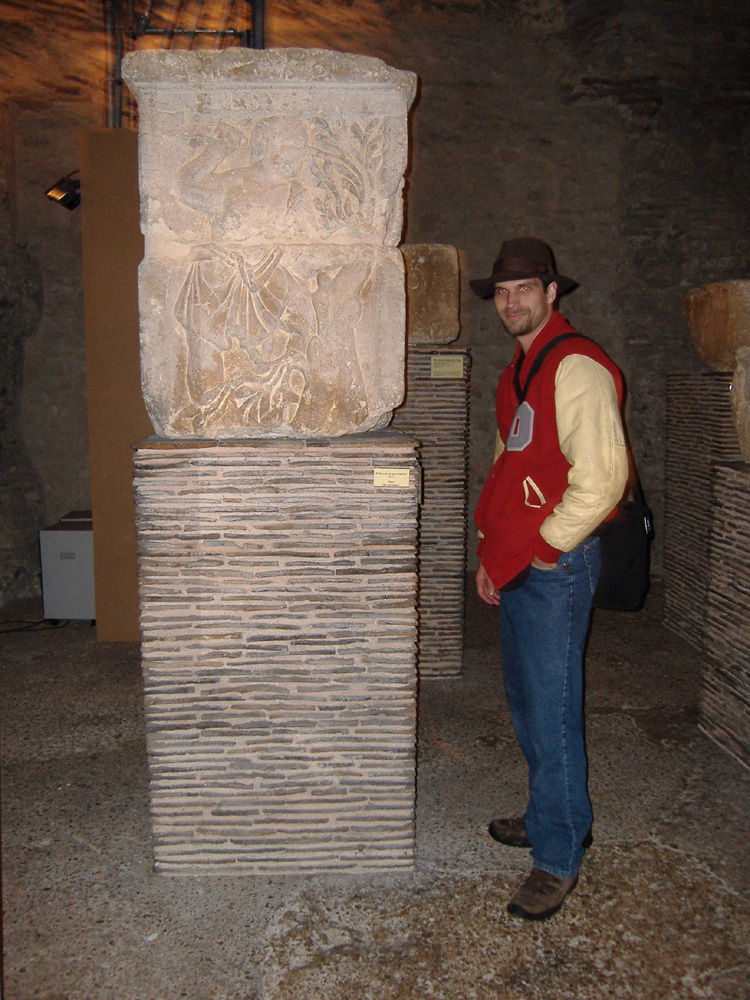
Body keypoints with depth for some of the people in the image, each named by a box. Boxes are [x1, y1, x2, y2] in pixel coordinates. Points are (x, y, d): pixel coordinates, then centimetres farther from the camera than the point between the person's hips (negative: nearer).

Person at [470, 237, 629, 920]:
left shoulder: (577, 366, -15)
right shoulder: (519, 371, 15)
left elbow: (602, 479, -22)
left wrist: (545, 546, -15)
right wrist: (491, 551, 15)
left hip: (556, 566, -9)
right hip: (516, 567, 9)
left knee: (552, 715, -1)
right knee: (526, 702, 19)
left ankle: (559, 859, 15)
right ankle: (548, 817, 37)